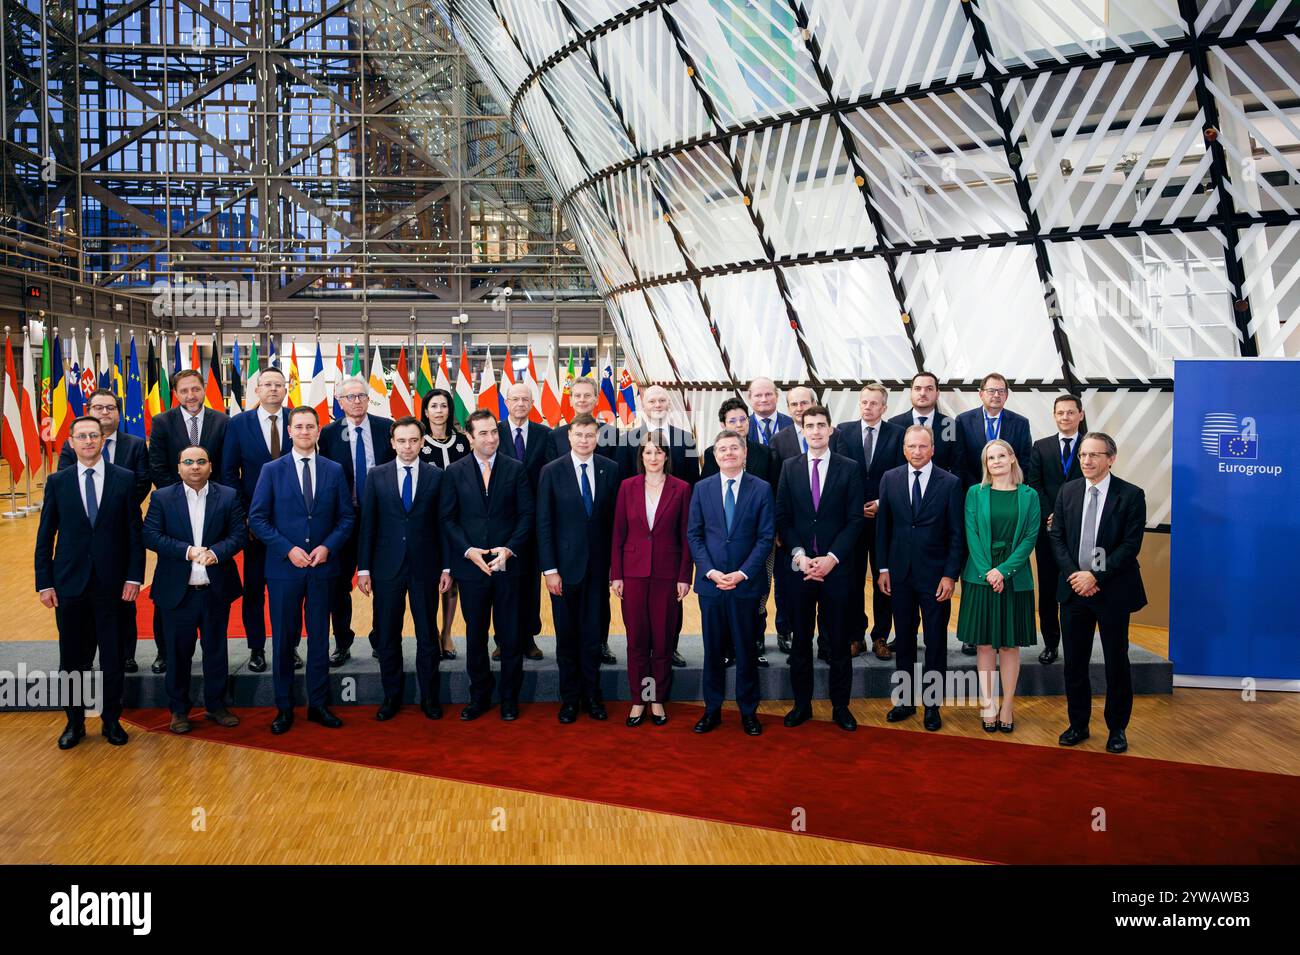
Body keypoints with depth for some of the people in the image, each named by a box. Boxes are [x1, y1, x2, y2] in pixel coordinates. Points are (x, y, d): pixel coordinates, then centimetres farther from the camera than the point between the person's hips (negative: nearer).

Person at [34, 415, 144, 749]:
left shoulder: (124, 479, 0)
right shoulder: (57, 481, 3)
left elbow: (134, 532, 0)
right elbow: (45, 536, 5)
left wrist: (134, 576, -5)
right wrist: (44, 583, 0)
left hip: (111, 583, -1)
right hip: (69, 583, 1)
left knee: (113, 656, 7)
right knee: (72, 656, 9)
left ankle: (111, 720, 21)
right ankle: (74, 721, 24)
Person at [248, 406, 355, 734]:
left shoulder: (334, 470, 5)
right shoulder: (272, 470, 0)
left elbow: (346, 517, 6)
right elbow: (257, 518, -3)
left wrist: (327, 547, -10)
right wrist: (288, 549, -12)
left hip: (322, 567, 1)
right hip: (284, 566, -1)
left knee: (319, 637, 8)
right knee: (283, 639, 5)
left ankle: (318, 704, 18)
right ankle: (284, 708, 16)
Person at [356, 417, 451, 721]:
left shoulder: (437, 476, 1)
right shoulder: (376, 476, 3)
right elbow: (367, 524, 3)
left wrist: (446, 567, -1)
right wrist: (363, 568, 0)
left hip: (425, 567, -1)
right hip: (387, 567, 1)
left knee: (428, 636, 7)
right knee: (387, 636, 9)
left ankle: (429, 697, 19)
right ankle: (391, 696, 22)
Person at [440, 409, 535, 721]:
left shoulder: (516, 470, 2)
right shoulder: (455, 472, 3)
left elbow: (527, 514, 0)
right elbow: (447, 518, 2)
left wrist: (510, 549, -12)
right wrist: (469, 551, -11)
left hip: (507, 565, -1)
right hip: (470, 566, 1)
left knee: (510, 636, 5)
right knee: (475, 636, 10)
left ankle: (510, 699, 18)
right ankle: (479, 698, 24)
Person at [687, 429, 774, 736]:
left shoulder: (762, 489, 0)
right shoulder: (702, 489, 5)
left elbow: (765, 537, -3)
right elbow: (693, 535, 3)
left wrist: (743, 573, -13)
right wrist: (711, 572, -9)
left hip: (746, 583, -1)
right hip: (710, 582, 2)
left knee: (746, 649, 6)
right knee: (713, 650, 9)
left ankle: (748, 711, 18)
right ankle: (712, 710, 19)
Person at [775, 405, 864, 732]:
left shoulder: (850, 468, 2)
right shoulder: (790, 468, 7)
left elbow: (855, 520, -2)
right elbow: (782, 518, 4)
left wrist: (832, 558, -11)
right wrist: (799, 555, -9)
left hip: (836, 567, -1)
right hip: (798, 566, 2)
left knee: (839, 642, 6)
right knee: (800, 641, 8)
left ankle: (840, 707, 17)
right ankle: (802, 705, 20)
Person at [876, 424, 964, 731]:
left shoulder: (950, 483, -4)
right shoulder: (890, 479, 3)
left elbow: (956, 533, -4)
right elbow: (882, 527, 6)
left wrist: (950, 575, -9)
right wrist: (883, 569, 2)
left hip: (935, 575, -2)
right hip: (899, 573, 2)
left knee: (935, 642, 6)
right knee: (903, 640, 10)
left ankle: (932, 705, 17)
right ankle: (905, 700, 22)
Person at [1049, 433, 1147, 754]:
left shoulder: (1131, 495, -7)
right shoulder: (1067, 491, 5)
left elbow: (1131, 545, -12)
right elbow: (1056, 536, 3)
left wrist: (1096, 576, -18)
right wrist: (1073, 574, -10)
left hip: (1112, 590, -3)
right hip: (1073, 587, 3)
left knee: (1116, 662, 8)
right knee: (1074, 662, 10)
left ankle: (1117, 728, 23)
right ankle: (1078, 724, 25)